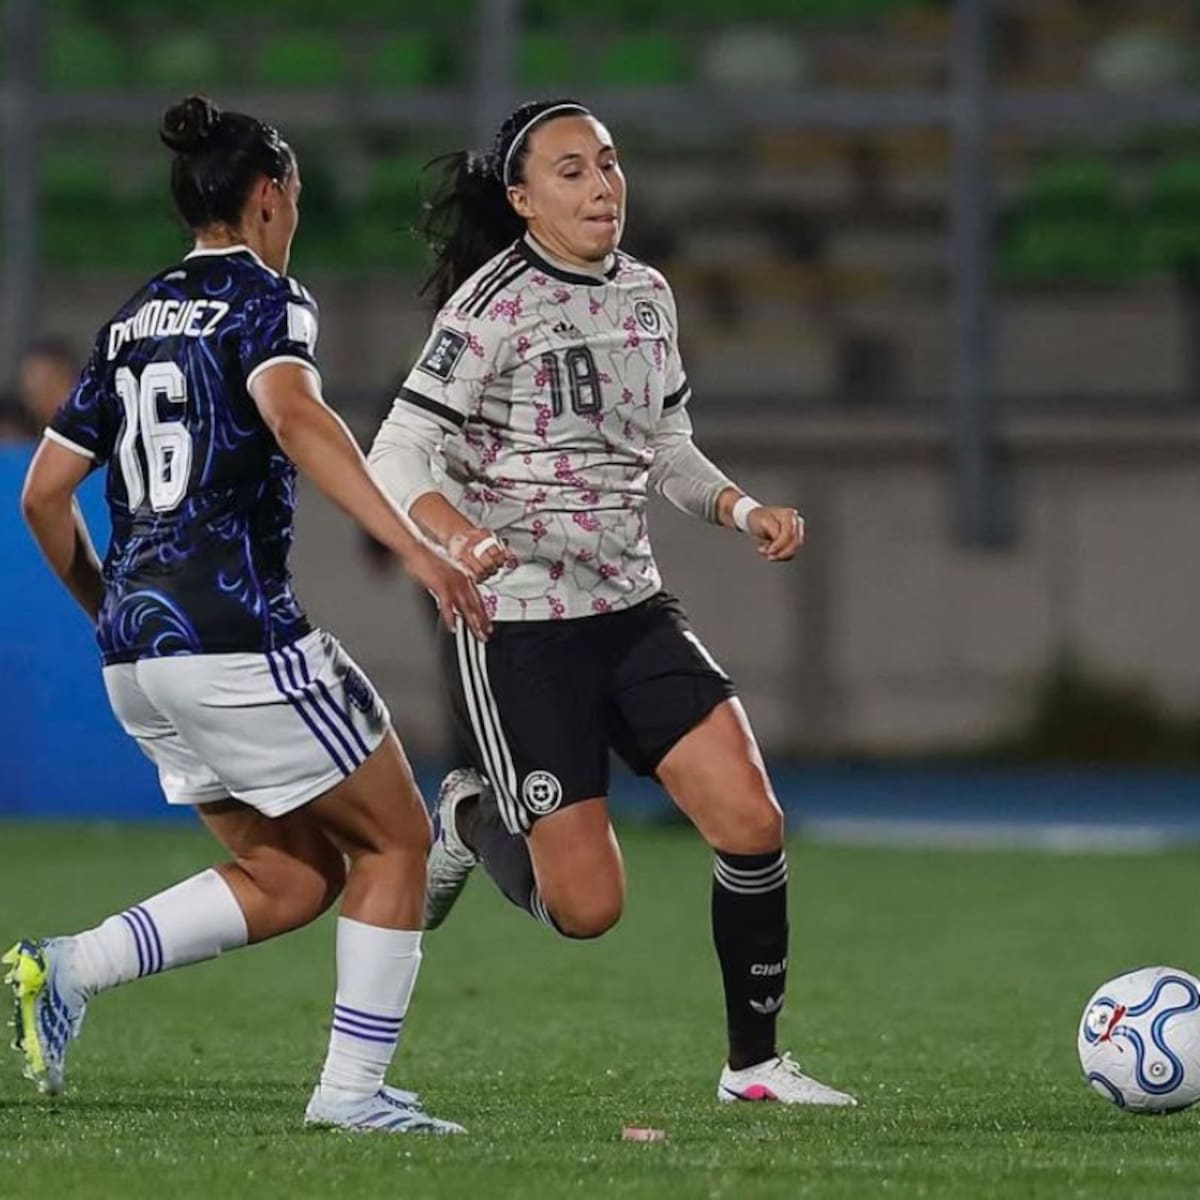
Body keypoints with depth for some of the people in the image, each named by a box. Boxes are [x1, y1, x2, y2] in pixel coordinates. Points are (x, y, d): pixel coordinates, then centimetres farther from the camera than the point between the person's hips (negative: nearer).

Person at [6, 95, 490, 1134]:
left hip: (137, 653, 8)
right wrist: (413, 547, -34)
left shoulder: (134, 321, 18)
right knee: (394, 838, 8)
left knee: (293, 877, 15)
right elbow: (293, 415, -26)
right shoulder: (265, 300, -4)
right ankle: (353, 1088, 4)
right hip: (238, 636, -8)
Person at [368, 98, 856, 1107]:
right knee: (586, 909, -6)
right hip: (517, 627, -6)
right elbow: (398, 458, -18)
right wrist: (458, 536, -38)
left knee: (753, 824, -9)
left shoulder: (647, 295, 8)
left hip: (633, 608, 6)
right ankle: (473, 822, 27)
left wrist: (743, 510, 1)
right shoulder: (495, 305, -13)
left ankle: (755, 1062, 7)